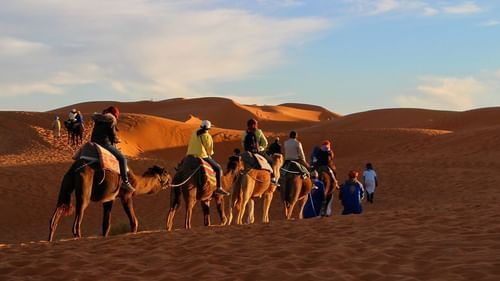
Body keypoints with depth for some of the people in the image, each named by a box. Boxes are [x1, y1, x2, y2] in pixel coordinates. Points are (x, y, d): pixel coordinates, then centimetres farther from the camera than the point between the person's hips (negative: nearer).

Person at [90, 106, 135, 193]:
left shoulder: (98, 119, 20)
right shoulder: (111, 120, -4)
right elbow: (113, 134, -4)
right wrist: (116, 140, 19)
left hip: (94, 143, 9)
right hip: (105, 143, -9)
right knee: (122, 158, -7)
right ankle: (125, 182, -13)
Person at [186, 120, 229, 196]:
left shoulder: (194, 134, 12)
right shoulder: (207, 136, -5)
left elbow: (190, 145, 17)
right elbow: (210, 149, 0)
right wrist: (209, 155, 22)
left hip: (190, 155, 6)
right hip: (202, 156, -6)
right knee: (218, 168, 5)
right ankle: (219, 188, -3)